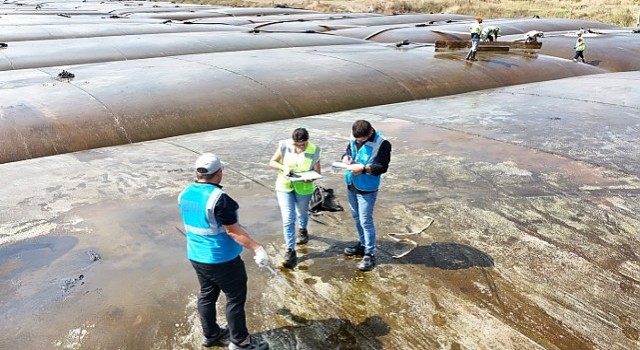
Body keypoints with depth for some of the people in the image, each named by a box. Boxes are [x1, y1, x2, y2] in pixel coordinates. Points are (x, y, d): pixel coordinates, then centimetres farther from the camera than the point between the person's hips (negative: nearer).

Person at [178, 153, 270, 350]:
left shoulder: (185, 194, 0)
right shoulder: (217, 198, -26)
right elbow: (233, 231, -24)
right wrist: (256, 248, -20)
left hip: (196, 256, 8)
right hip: (222, 259, -8)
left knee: (207, 295, 22)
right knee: (236, 298, 8)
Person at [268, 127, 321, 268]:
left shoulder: (314, 151, -18)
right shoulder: (284, 146, -17)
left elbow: (317, 172, -9)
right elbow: (272, 162, -7)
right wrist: (283, 168, -26)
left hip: (304, 187, 1)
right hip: (284, 186, 0)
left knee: (302, 213, 24)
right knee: (288, 219, -6)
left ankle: (302, 230, 57)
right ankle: (290, 250, 3)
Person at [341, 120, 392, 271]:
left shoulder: (382, 144, -20)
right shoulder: (354, 138, -3)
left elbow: (382, 167, -20)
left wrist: (363, 168, -29)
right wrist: (346, 157, -8)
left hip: (367, 189, -7)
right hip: (351, 185, 7)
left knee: (366, 221, -3)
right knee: (356, 217, 19)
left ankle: (370, 254, 9)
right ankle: (362, 244, 37)